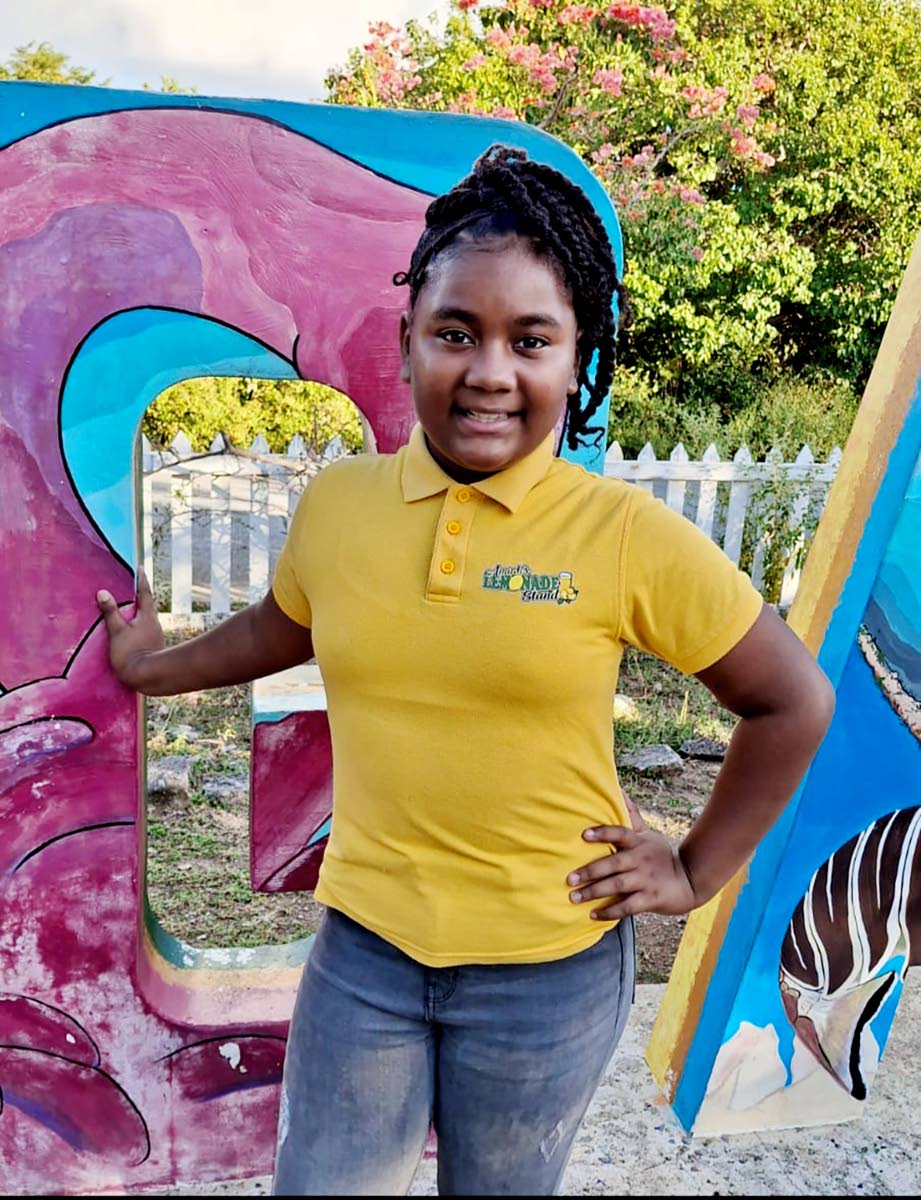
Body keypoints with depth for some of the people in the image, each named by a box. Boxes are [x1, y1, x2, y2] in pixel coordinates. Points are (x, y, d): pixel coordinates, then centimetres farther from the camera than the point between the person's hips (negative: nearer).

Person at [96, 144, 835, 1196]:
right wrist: (154, 667, 26)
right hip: (363, 949, 2)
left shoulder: (629, 537, -16)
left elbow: (794, 703, -5)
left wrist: (697, 872, -3)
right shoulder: (335, 502, -6)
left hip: (548, 969, -1)